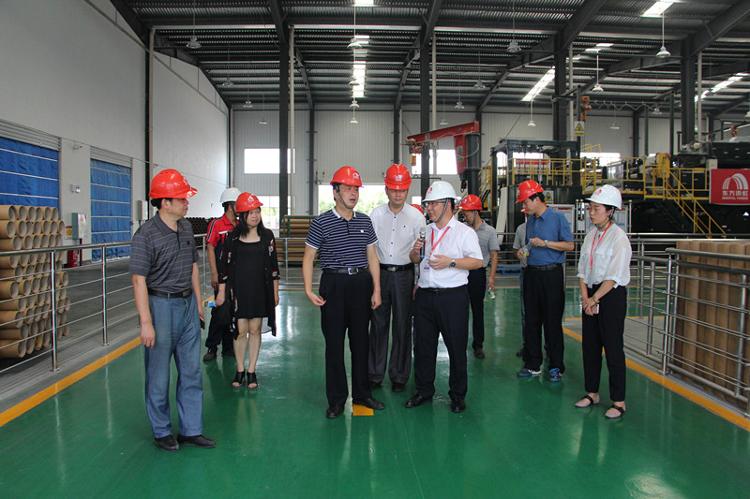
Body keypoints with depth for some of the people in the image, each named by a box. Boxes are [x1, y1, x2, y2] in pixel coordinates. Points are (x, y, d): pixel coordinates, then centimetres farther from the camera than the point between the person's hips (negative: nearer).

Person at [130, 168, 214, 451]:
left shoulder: (186, 228, 6)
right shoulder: (146, 234, -16)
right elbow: (139, 280, -17)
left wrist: (198, 303, 15)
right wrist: (146, 322, -19)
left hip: (187, 304, 7)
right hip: (161, 305, -7)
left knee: (191, 372, 12)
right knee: (159, 376, 8)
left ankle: (191, 430, 25)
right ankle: (162, 432, 25)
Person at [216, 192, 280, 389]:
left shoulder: (267, 236, 1)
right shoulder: (233, 237, -2)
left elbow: (273, 266, 5)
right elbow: (225, 265, 2)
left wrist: (275, 292, 6)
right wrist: (221, 292, 1)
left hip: (260, 290, 1)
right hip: (238, 290, -1)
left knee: (255, 330, 6)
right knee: (240, 330, 2)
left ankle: (251, 371, 16)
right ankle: (240, 371, 18)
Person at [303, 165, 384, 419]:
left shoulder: (365, 221, 8)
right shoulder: (321, 222, -4)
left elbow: (372, 257, 11)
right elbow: (308, 258, -1)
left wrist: (376, 289, 6)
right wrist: (308, 289, -11)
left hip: (361, 283, 4)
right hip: (334, 284, -3)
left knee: (361, 340, 11)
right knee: (334, 343, 2)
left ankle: (362, 393, 26)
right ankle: (337, 398, 15)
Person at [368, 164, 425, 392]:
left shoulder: (417, 217, -1)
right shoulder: (375, 215, 3)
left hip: (404, 274, -1)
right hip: (380, 272, 1)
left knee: (402, 326, 6)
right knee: (378, 324, 8)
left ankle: (399, 376, 19)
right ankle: (375, 374, 20)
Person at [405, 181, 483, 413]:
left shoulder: (464, 232, -3)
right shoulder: (426, 231, 15)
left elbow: (477, 261, -10)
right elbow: (414, 260, 22)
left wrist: (450, 262, -18)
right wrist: (415, 251, 0)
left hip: (452, 296, -5)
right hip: (425, 296, 6)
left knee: (456, 347, 4)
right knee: (423, 346, 11)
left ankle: (458, 394, 18)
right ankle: (424, 390, 26)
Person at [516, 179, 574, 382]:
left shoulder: (557, 217, -7)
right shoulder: (530, 220, 12)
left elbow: (569, 245, -10)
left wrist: (545, 243, -16)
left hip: (551, 274, -6)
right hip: (531, 273, 6)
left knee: (552, 321, 0)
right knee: (531, 320, 9)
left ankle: (556, 366, 11)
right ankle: (533, 364, 18)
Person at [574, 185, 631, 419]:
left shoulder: (619, 237, -12)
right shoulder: (591, 235, 9)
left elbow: (614, 277, -16)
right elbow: (582, 270, 8)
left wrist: (595, 298, -13)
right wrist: (585, 297, -3)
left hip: (612, 296, -7)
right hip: (591, 295, 7)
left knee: (613, 348, -1)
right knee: (590, 346, 13)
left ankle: (618, 401, 10)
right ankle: (592, 392, 27)